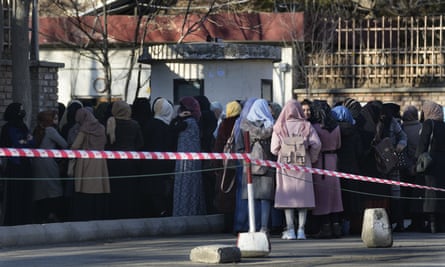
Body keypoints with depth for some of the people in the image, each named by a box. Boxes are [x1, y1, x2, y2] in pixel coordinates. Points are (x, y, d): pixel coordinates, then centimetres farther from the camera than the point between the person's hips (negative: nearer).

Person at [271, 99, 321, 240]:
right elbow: (316, 144, -9)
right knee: (303, 196, 5)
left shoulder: (279, 128, -2)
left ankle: (290, 230, -1)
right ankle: (301, 230, 1)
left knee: (288, 197, 3)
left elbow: (274, 149, -6)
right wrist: (312, 159, 6)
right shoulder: (306, 126, -2)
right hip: (303, 165, 0)